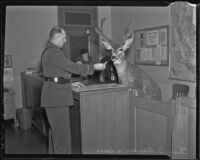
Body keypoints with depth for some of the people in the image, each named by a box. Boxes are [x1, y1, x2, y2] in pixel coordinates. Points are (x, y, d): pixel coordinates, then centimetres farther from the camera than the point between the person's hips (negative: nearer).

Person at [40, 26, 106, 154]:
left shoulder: (53, 51, 18)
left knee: (57, 130, 19)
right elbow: (73, 67, -18)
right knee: (62, 132, -4)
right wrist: (94, 67, -11)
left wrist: (70, 83, 16)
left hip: (57, 94, 11)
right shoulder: (53, 52, -16)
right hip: (56, 95, -11)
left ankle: (53, 152, 30)